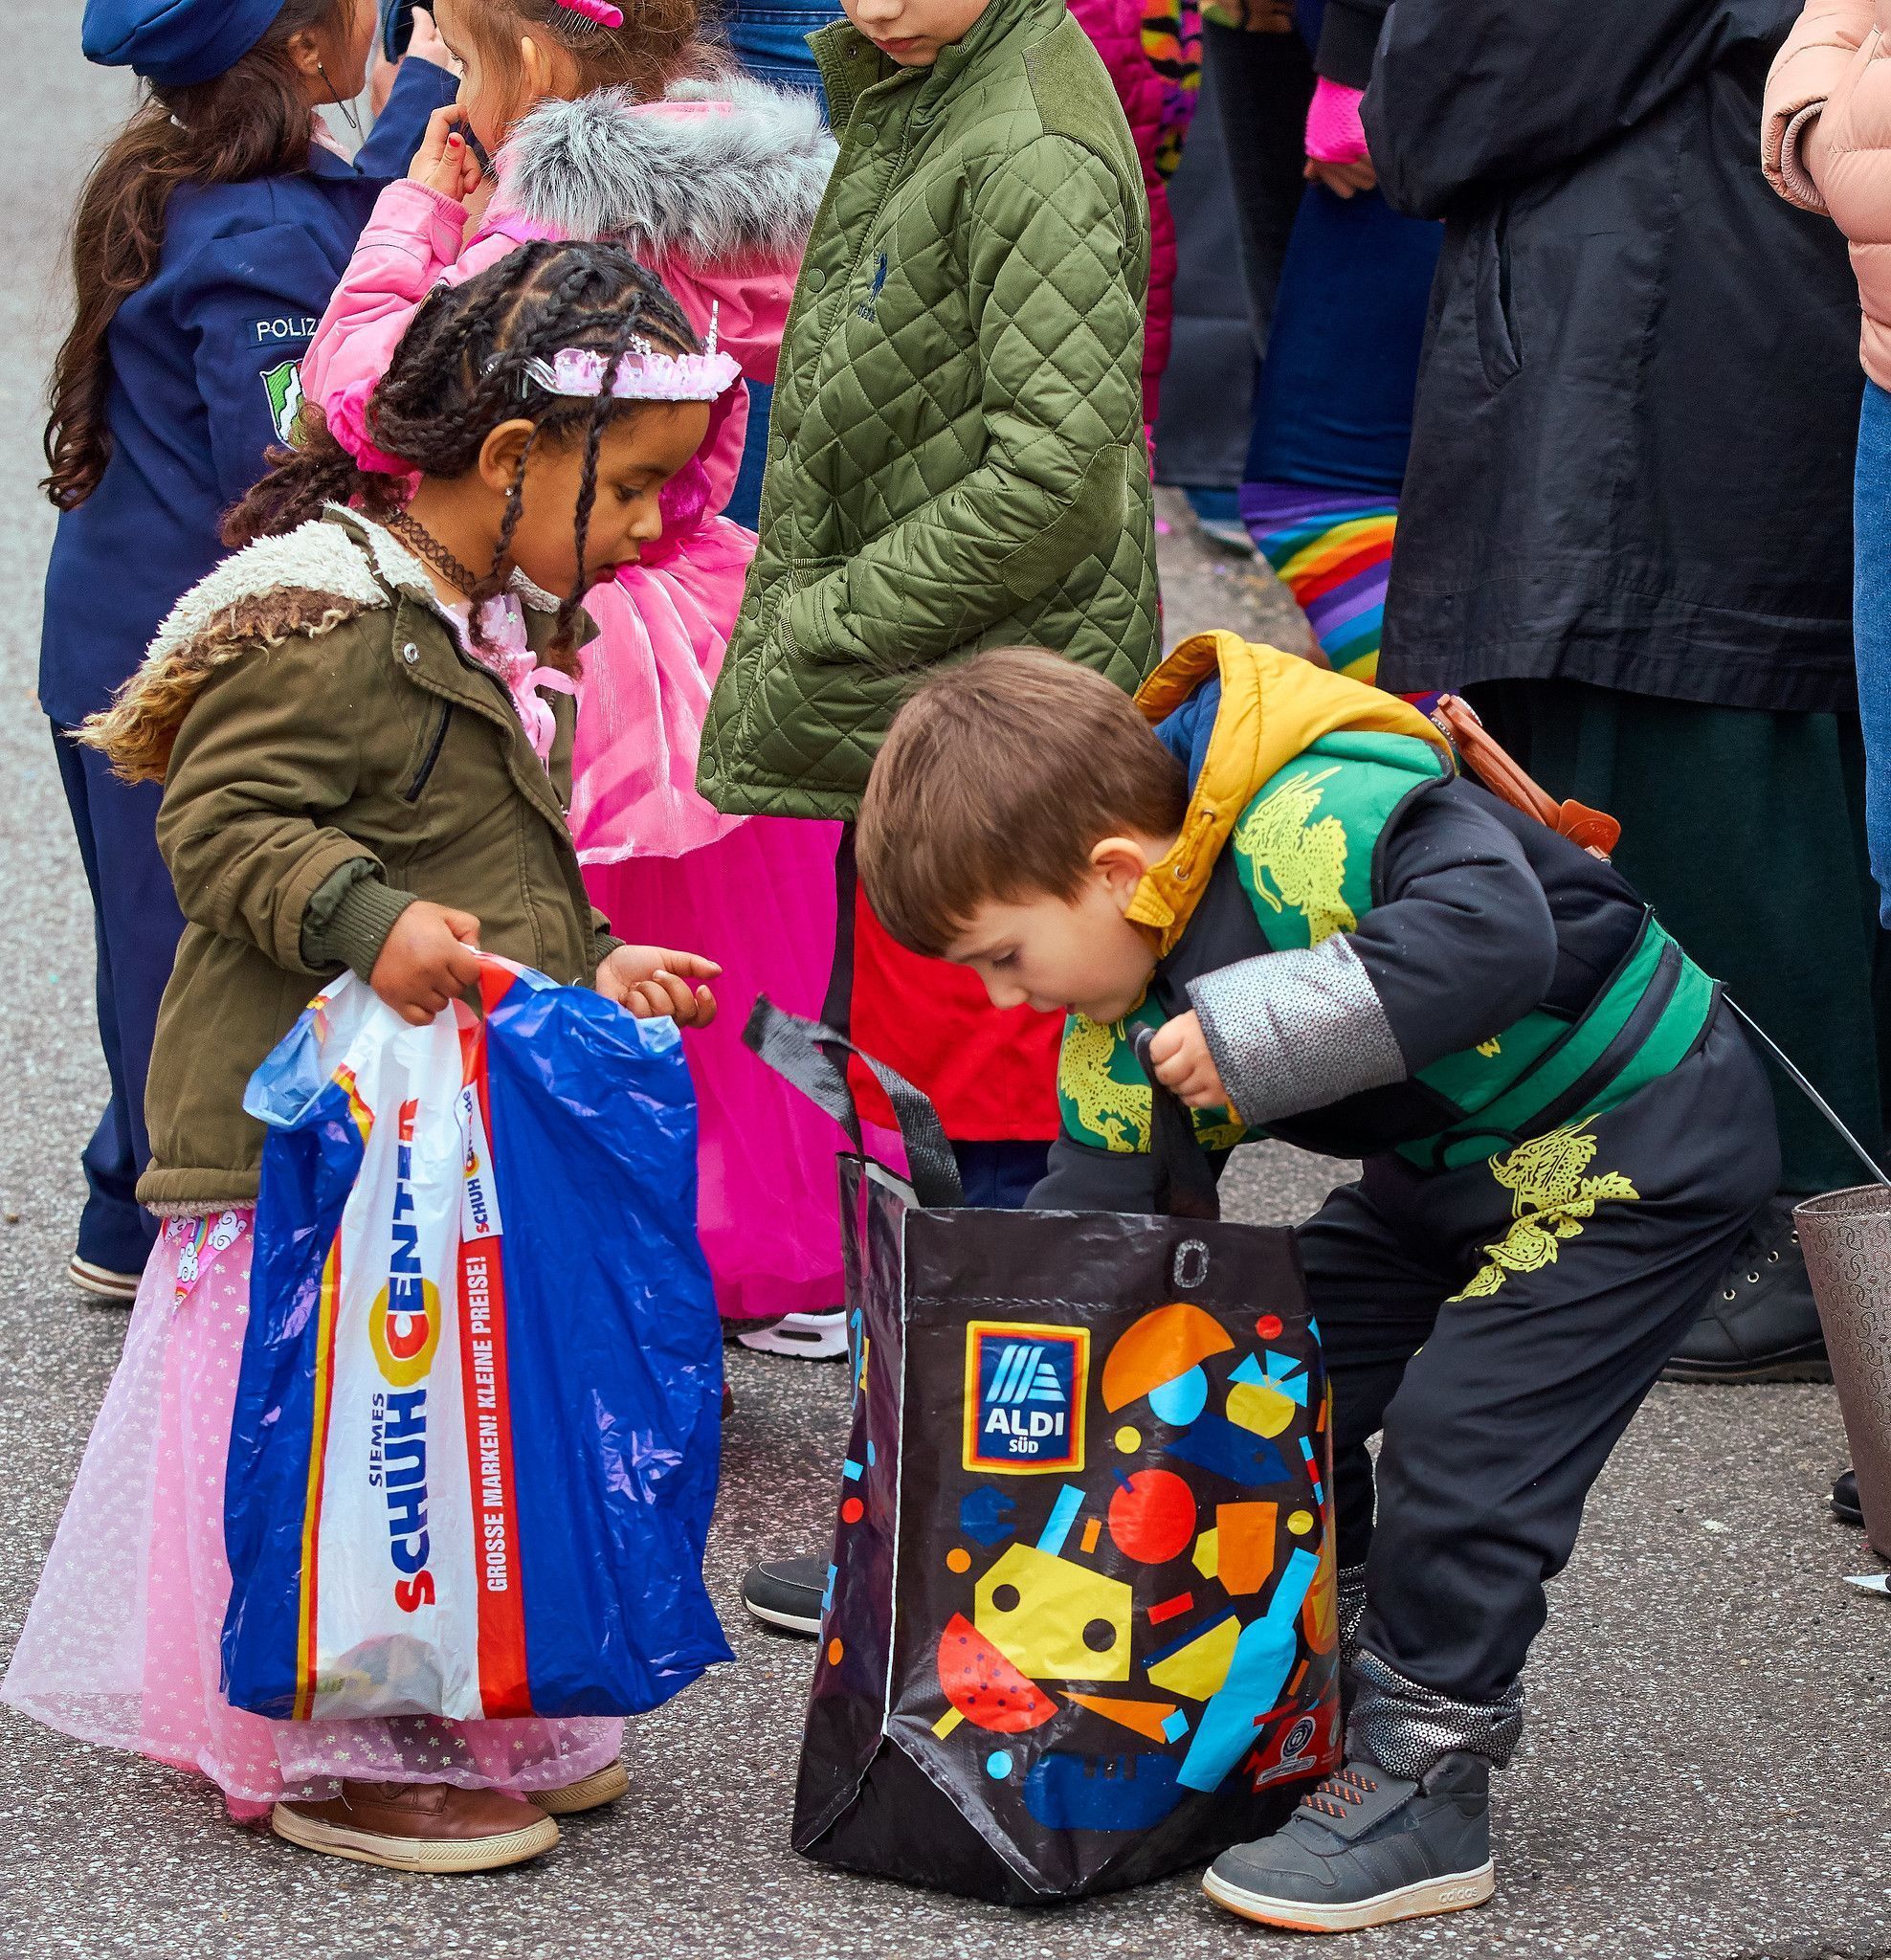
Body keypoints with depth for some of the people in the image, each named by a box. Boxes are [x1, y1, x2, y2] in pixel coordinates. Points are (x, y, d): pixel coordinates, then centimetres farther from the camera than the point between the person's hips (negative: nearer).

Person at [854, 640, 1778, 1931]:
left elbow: (1495, 932, -47)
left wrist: (1258, 1032, -44)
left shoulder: (1312, 824, -34)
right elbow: (1092, 1204, 2)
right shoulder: (1125, 996, -3)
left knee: (1462, 1435, -16)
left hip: (1640, 1136, -10)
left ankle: (1423, 1782, -5)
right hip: (1454, 1155, 10)